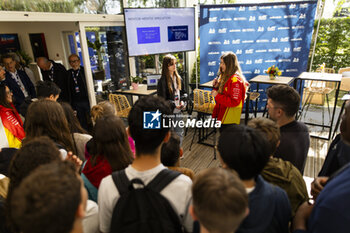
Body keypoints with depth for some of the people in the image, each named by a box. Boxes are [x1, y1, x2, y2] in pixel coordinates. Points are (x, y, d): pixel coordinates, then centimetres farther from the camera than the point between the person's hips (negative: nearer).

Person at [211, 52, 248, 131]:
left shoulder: (235, 80, -20)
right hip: (222, 115, 9)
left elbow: (234, 102, -24)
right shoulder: (224, 76, 7)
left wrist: (217, 96, -22)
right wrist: (216, 87, -1)